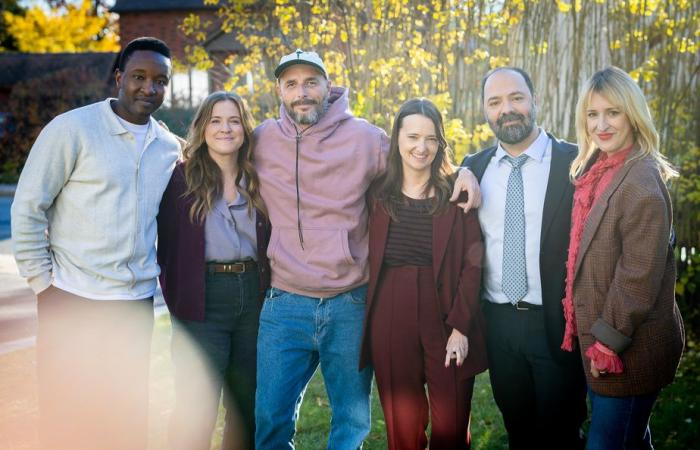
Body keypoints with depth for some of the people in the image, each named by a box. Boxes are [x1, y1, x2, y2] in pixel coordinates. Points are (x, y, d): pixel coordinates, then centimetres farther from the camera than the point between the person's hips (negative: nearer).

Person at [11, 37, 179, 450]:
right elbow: (28, 207, -5)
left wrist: (159, 275, 10)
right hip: (74, 300, -4)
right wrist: (43, 283, -7)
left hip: (137, 303, 4)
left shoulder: (169, 148, 8)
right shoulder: (72, 129, -6)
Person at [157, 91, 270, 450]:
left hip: (254, 299, 4)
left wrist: (270, 292, 1)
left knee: (248, 407, 13)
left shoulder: (259, 181, 8)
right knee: (196, 411, -2)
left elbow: (271, 244, 12)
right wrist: (176, 297, -5)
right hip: (203, 302, -4)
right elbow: (165, 244, 0)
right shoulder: (181, 178, -1)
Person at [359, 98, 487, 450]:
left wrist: (460, 326, -11)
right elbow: (369, 261, 5)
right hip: (389, 320, 1)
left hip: (446, 318, -1)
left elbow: (473, 262, -4)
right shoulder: (379, 193, 5)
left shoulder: (457, 193, 0)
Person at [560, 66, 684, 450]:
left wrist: (609, 340, -19)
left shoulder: (641, 180, -19)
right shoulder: (595, 170, 8)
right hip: (601, 336, 8)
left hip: (630, 345, -8)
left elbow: (640, 274, -22)